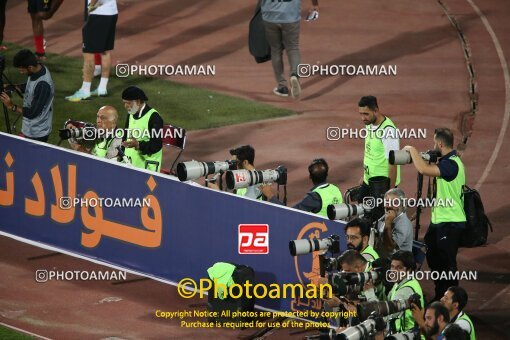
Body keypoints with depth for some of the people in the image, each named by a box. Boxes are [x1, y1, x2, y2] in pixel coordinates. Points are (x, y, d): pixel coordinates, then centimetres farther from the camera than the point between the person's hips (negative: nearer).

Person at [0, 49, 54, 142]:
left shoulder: (43, 85, -33)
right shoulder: (38, 70, -5)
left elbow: (33, 113, -27)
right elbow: (29, 87, 15)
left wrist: (12, 106, -21)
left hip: (37, 133, -9)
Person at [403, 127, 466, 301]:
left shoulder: (451, 164, -22)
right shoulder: (448, 161, 11)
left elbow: (424, 170, -33)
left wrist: (413, 150, -19)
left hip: (450, 222, -11)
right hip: (439, 220, 11)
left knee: (447, 262, -3)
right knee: (433, 258, 19)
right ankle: (440, 296, 30)